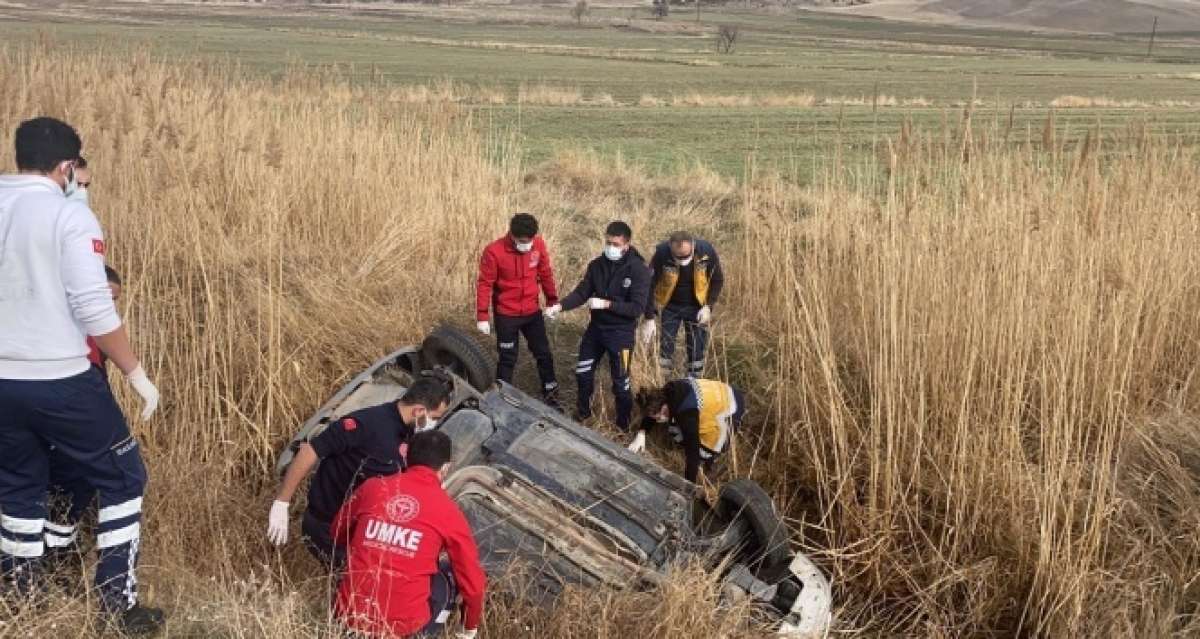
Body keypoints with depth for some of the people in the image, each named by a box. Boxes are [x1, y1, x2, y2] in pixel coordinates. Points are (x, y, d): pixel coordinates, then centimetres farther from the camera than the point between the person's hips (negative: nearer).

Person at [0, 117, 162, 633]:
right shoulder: (69, 214, -14)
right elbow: (95, 312, -18)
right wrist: (136, 374, -9)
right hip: (60, 382, -6)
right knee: (122, 480, 10)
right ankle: (119, 603, 12)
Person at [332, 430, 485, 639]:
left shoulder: (372, 487, 3)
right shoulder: (448, 511, -4)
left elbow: (339, 533, 22)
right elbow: (472, 580, 4)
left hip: (349, 615, 4)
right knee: (451, 571, 20)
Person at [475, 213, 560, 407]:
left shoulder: (538, 245, -10)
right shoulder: (494, 251, -22)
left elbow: (545, 273, 5)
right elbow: (484, 284, -15)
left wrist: (552, 300, 11)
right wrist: (482, 316, -14)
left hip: (532, 311, 4)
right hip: (506, 315, -4)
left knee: (544, 353, 13)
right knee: (507, 358, 7)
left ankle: (551, 395, 29)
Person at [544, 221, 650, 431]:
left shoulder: (639, 270, -18)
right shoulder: (597, 265, -3)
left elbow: (637, 308, -21)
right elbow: (581, 292, -1)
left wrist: (606, 304, -27)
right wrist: (560, 306, -18)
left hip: (621, 332, -5)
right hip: (596, 327, 5)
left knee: (620, 382, 6)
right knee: (583, 373, 18)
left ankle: (623, 424, 27)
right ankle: (583, 411, 41)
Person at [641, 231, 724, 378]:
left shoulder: (707, 251, -24)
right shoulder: (662, 253, -27)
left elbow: (717, 280, -6)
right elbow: (649, 285, -17)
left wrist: (708, 306, -14)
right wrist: (649, 318, -20)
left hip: (696, 307, 1)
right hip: (670, 306, 0)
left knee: (697, 351, 4)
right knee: (665, 349, 0)